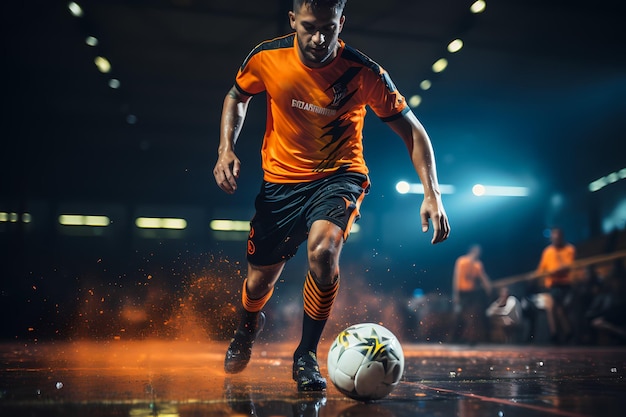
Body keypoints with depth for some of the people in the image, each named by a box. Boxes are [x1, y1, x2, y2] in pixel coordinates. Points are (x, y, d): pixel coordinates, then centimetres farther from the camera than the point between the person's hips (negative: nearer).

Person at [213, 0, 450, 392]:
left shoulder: (364, 73, -19)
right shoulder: (267, 57, -13)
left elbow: (411, 129, -11)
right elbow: (237, 97, 8)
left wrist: (432, 192, -22)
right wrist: (227, 148, -7)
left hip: (339, 174, -2)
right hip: (281, 178, 3)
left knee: (322, 249, -33)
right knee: (259, 282, 9)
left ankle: (307, 356, -10)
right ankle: (248, 326, 48)